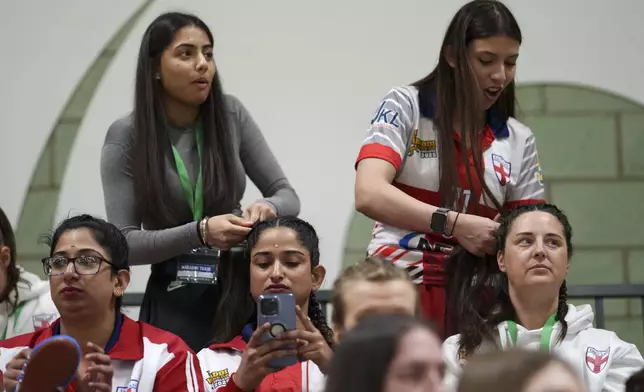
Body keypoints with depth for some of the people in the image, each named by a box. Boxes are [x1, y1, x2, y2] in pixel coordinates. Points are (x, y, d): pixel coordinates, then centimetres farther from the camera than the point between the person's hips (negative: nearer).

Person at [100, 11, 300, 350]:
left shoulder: (231, 116, 0)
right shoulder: (126, 137, -6)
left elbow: (287, 196, 4)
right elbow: (124, 243, -11)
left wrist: (268, 207, -19)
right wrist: (200, 232, -24)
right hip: (173, 303, -2)